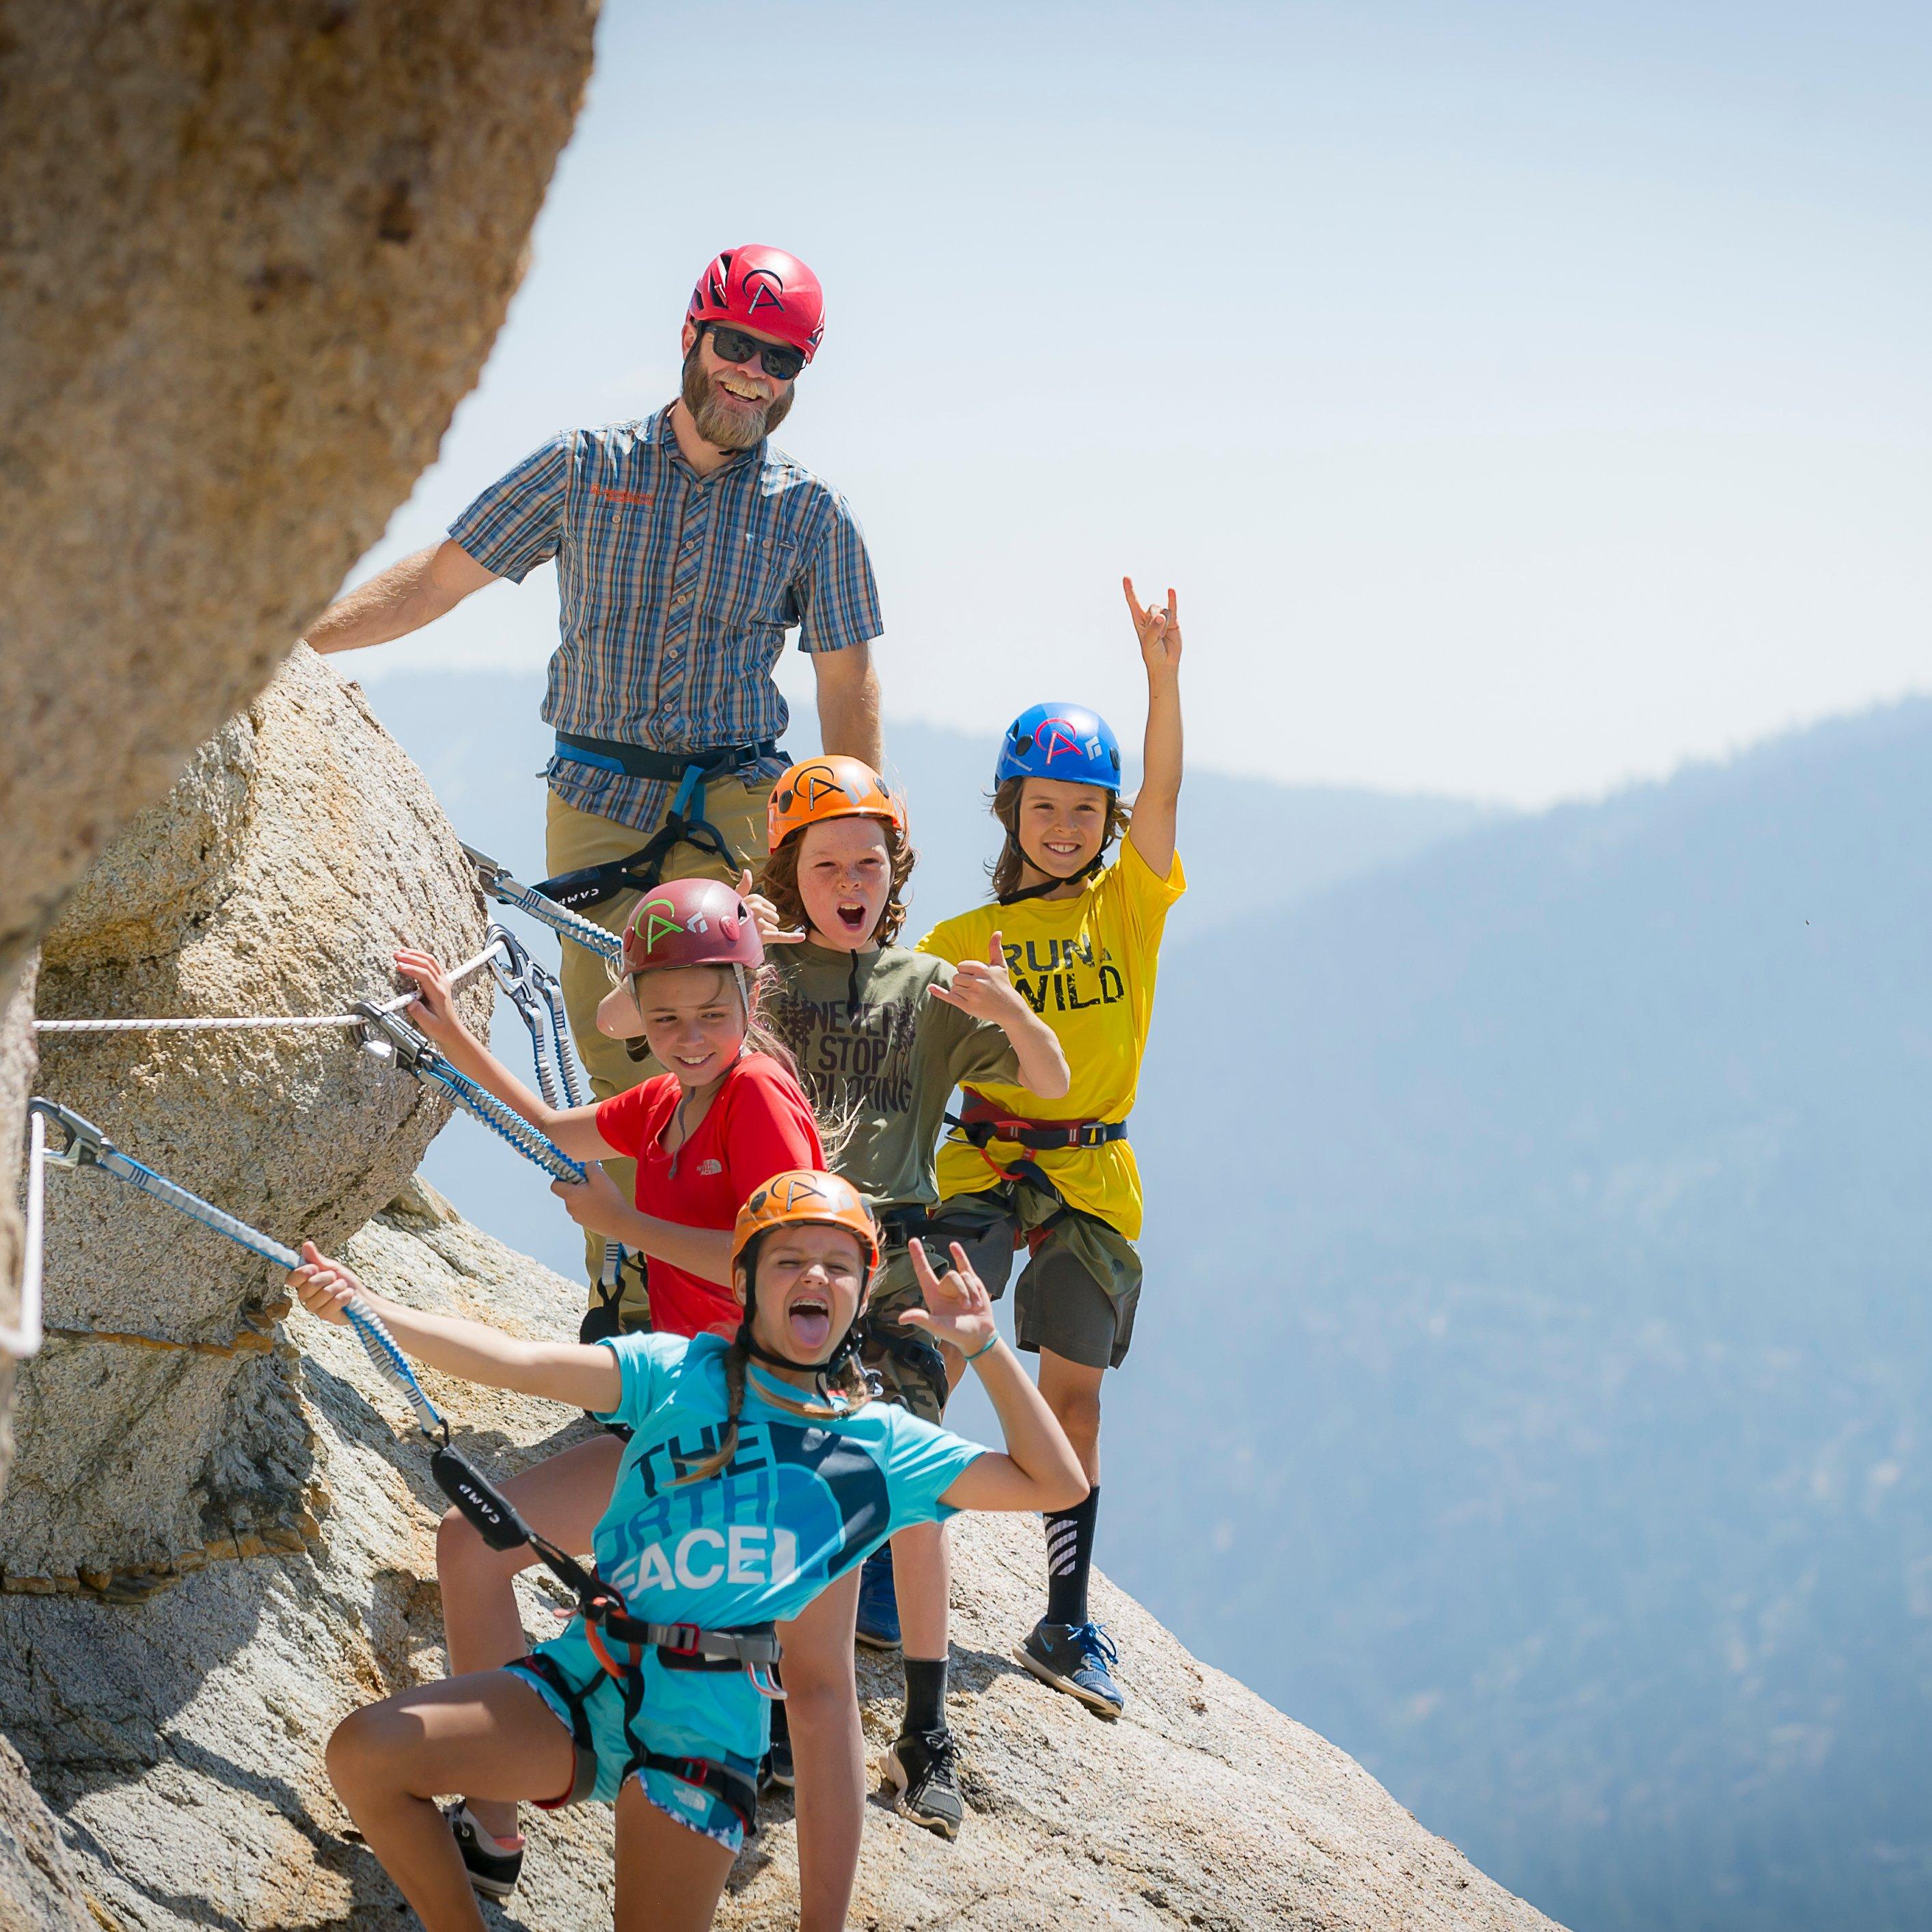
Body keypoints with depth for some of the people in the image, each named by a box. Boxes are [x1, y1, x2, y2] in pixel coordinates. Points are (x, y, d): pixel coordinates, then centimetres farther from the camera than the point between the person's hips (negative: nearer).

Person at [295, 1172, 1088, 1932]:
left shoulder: (881, 1444, 10)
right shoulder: (678, 1372, 6)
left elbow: (1057, 1484, 12)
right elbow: (519, 1363, -8)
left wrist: (985, 1346, 4)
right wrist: (365, 1306, -22)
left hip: (702, 1730, -1)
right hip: (586, 1680, 1)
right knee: (364, 1752, -17)